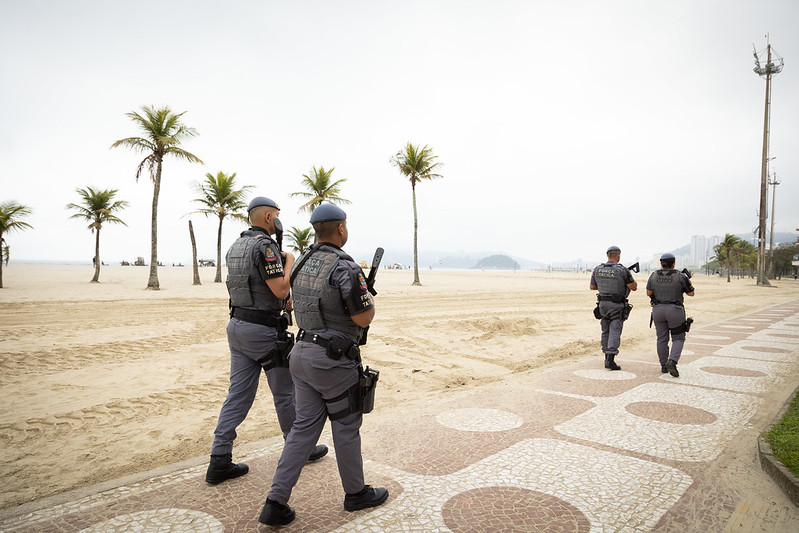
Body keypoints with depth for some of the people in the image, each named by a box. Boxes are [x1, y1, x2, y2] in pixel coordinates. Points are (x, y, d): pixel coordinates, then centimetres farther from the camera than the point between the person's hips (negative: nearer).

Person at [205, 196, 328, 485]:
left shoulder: (235, 247, 13)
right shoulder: (265, 246, -17)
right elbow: (281, 289, -21)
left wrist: (283, 302, 17)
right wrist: (289, 261, -5)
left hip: (237, 326, 8)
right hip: (263, 330, -8)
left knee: (238, 394, 11)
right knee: (285, 392, 8)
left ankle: (220, 461, 13)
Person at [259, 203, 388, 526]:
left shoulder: (302, 264, 7)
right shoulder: (346, 268, -19)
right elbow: (364, 318, -19)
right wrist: (369, 297, 3)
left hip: (302, 354, 8)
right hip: (334, 360, -7)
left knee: (304, 427, 14)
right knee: (346, 427, 10)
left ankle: (276, 502, 14)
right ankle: (356, 493, 30)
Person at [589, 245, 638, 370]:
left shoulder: (598, 269, 1)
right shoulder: (622, 270, -12)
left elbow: (592, 287, 10)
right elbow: (634, 287, -6)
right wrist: (631, 276, 12)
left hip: (603, 303, 4)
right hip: (617, 305, -4)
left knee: (606, 331, 16)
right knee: (615, 332, -4)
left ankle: (607, 358, 21)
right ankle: (610, 360, -11)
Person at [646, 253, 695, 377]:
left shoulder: (654, 276, -1)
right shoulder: (680, 277, -8)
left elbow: (648, 293, 5)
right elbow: (691, 293, 3)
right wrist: (688, 280, 18)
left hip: (658, 310, 3)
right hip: (675, 311, -3)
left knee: (662, 338, 12)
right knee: (678, 338, 8)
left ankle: (664, 366, 17)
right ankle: (672, 362, -11)